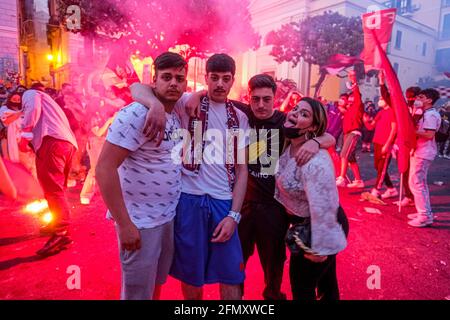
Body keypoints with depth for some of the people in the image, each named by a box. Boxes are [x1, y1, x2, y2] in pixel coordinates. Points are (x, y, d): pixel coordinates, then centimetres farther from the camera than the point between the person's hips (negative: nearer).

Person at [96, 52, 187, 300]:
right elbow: (104, 169, -23)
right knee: (138, 293, 9)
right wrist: (124, 224, -22)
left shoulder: (175, 115, 5)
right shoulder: (136, 114, -20)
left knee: (156, 285, 24)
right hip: (140, 223, -7)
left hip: (169, 217, 8)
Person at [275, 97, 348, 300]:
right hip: (304, 224, 8)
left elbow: (323, 208, -32)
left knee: (302, 287, 10)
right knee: (325, 281, 28)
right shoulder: (289, 146, -4)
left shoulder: (314, 161, -33)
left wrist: (319, 247, -25)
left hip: (318, 229, -8)